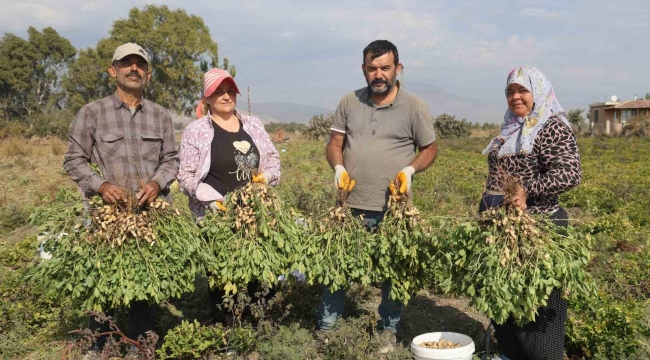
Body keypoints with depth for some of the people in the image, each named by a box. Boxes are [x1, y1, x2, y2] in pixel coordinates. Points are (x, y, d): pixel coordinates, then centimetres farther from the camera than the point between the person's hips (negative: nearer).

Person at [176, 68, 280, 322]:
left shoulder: (253, 124, 11)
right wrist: (209, 197, -18)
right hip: (217, 216, -3)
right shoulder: (196, 130, -2)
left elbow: (273, 158, 19)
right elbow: (186, 175, -3)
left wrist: (268, 175, -2)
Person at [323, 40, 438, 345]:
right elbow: (334, 143, 10)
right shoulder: (349, 102, 5)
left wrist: (410, 170, -13)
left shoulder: (414, 107, -2)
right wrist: (338, 167, -11)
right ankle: (325, 328, 22)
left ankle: (389, 330, 27)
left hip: (393, 208, -2)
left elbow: (430, 149, 5)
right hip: (351, 205, 2)